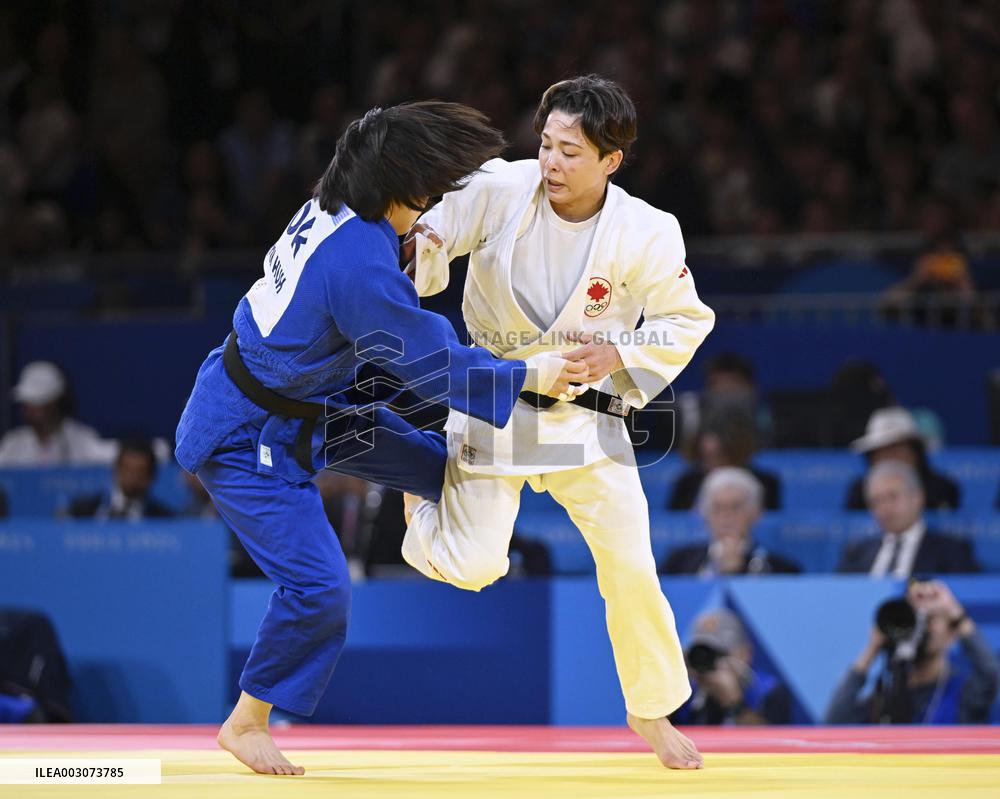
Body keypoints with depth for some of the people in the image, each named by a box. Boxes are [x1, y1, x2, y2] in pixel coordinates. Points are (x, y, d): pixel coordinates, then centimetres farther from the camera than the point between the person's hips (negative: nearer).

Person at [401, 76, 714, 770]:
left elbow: (686, 322, -2)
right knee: (472, 567, -9)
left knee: (631, 566, 0)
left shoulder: (646, 235, -15)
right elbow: (429, 234, -5)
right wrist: (422, 246, -28)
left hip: (585, 416, 1)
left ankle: (651, 711, 22)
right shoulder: (500, 189, -16)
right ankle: (422, 490, 26)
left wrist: (621, 354, -18)